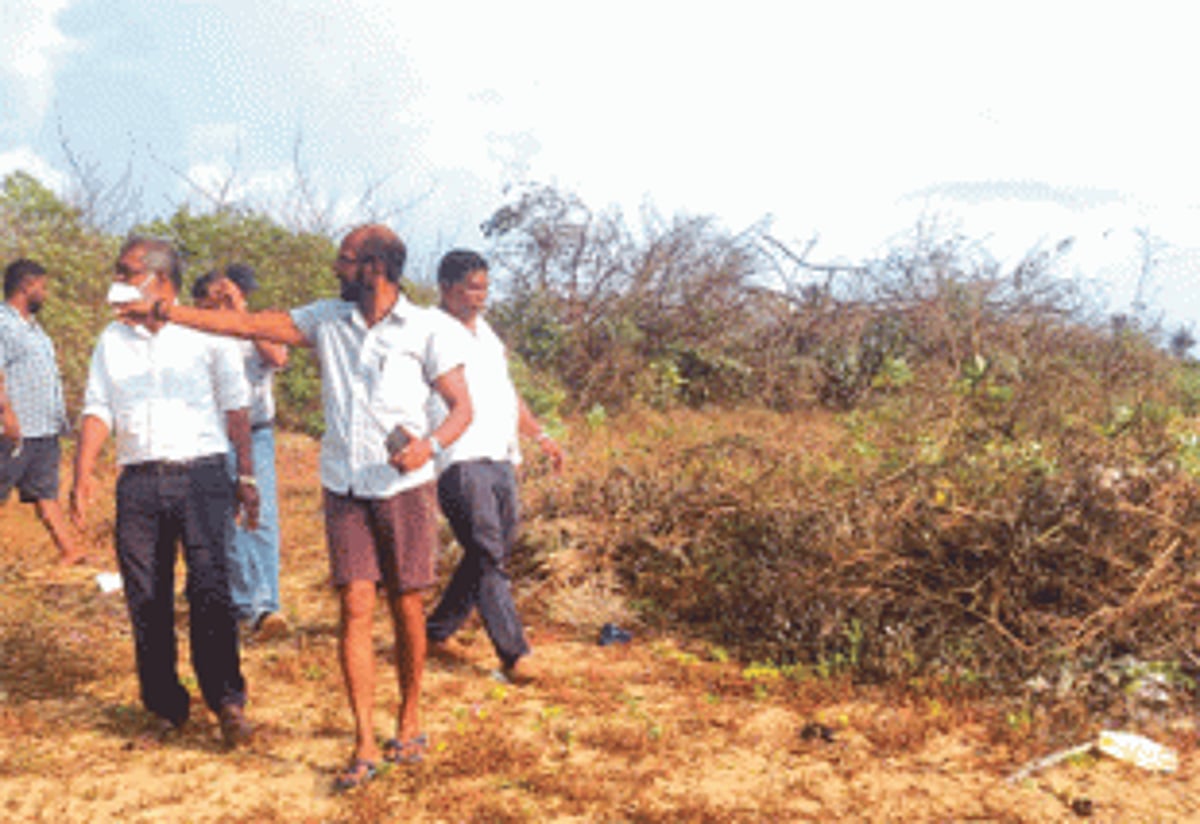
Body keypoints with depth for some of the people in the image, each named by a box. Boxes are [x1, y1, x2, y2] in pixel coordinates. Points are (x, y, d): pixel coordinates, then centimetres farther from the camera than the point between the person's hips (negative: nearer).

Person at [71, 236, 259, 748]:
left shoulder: (205, 334, 5)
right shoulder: (111, 341, 15)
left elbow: (236, 409, 5)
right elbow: (97, 412, 10)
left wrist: (247, 477, -1)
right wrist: (83, 473, -5)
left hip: (200, 474, -4)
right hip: (137, 481, 4)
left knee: (210, 590, -11)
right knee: (146, 600, 5)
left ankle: (227, 701, 0)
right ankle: (165, 707, 17)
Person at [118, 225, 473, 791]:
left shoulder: (428, 329, -5)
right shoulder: (327, 319, 7)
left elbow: (462, 408, -5)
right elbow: (249, 326, 10)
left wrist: (430, 445, -25)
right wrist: (167, 312, 7)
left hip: (404, 487, -3)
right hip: (344, 489, 3)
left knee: (406, 607, 5)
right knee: (355, 607, -5)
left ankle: (410, 723, 24)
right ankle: (365, 747, -1)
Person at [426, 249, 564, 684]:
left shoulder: (485, 330, 20)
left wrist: (539, 434, 29)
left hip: (501, 460, 8)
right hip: (462, 462, -8)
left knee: (491, 555, 12)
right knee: (489, 558, -9)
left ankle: (436, 630, 27)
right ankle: (513, 655, -5)